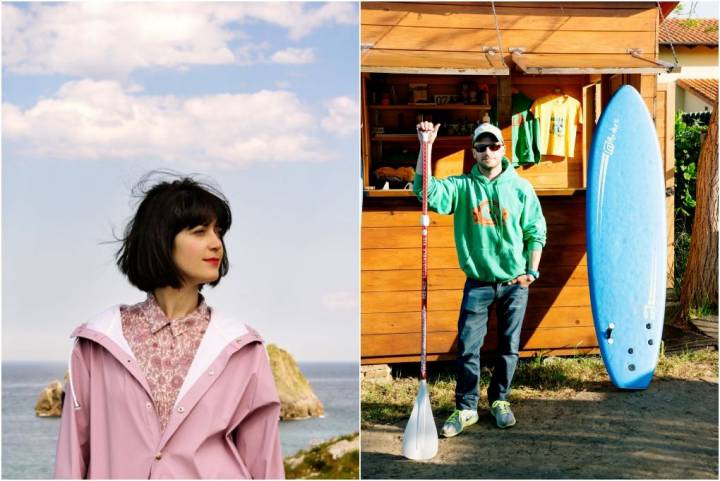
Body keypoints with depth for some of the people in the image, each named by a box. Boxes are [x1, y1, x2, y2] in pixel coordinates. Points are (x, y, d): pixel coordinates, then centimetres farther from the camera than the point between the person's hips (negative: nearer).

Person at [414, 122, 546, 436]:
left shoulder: (520, 187, 2)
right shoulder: (462, 186, 1)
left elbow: (536, 232, 5)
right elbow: (426, 189, -15)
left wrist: (532, 271, -3)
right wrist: (426, 146, -22)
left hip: (515, 282, 1)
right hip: (478, 283, 0)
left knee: (509, 347, 10)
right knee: (468, 347, -2)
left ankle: (499, 400, 26)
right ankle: (465, 408, 9)